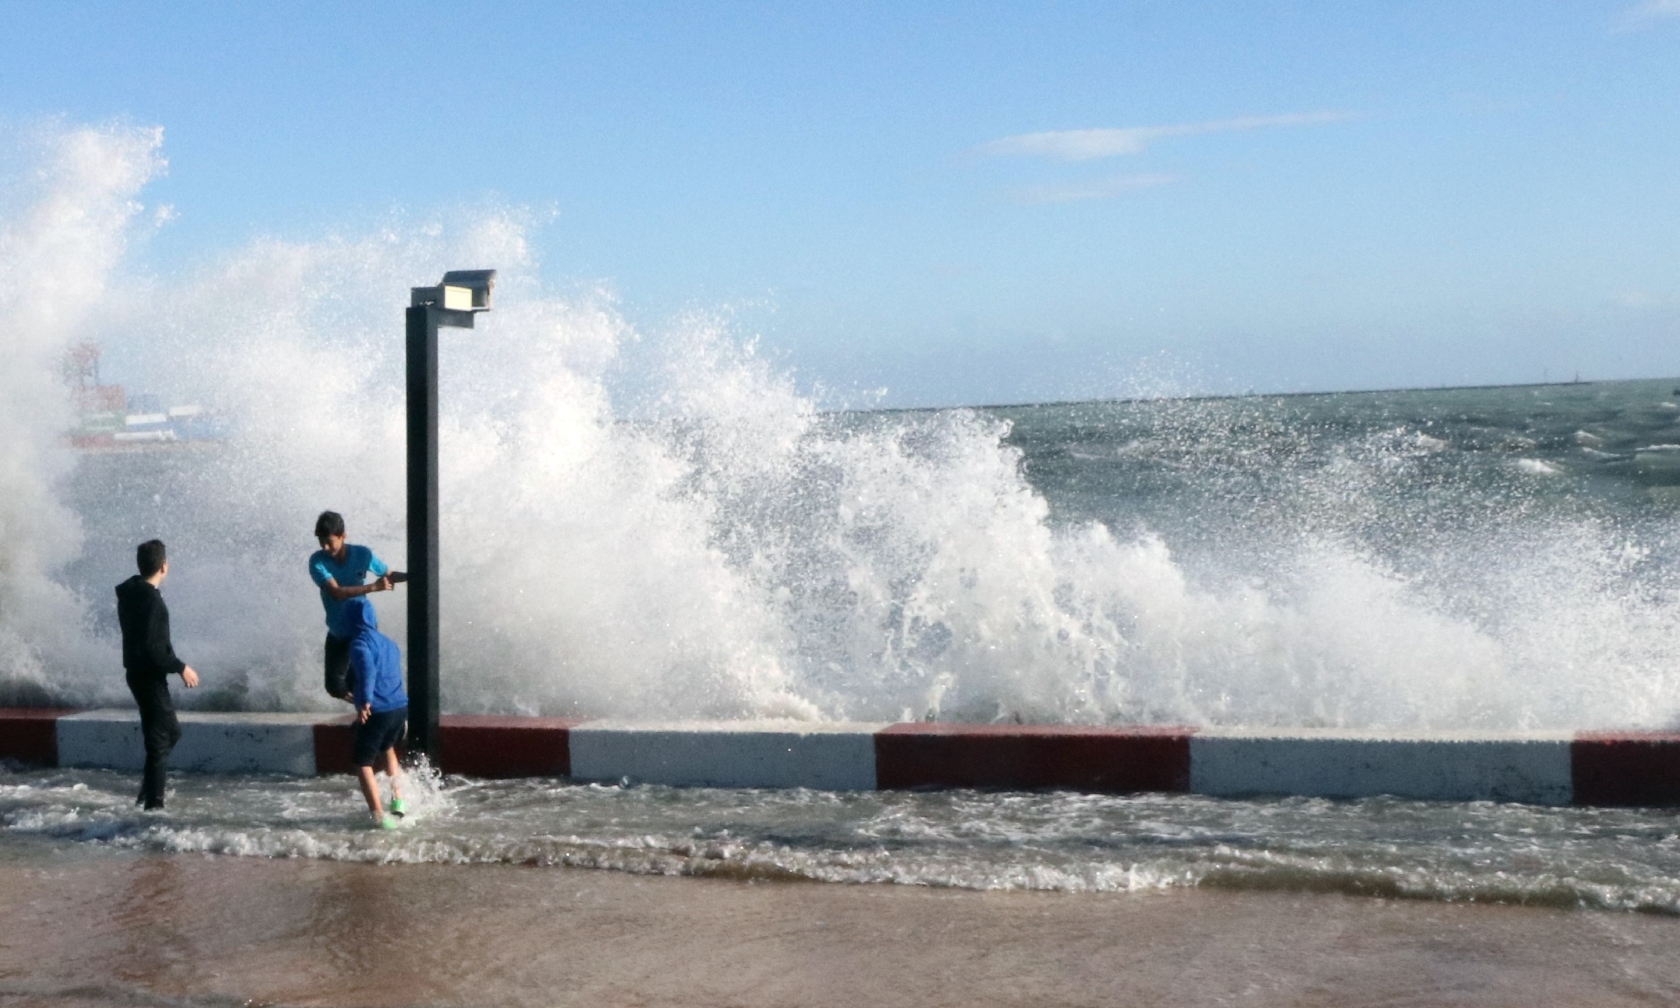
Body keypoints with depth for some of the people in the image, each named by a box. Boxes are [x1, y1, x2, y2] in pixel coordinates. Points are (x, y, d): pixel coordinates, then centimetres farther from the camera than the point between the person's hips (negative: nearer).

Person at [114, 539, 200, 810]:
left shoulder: (131, 593, 8)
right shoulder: (150, 599, -22)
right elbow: (151, 647, -26)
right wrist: (180, 668, -17)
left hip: (139, 673, 10)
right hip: (149, 675, -10)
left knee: (171, 731, 20)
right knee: (160, 738, -3)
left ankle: (149, 788, 22)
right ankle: (152, 802, 1)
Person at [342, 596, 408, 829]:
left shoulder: (360, 643, -7)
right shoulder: (389, 643, 17)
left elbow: (367, 668, -27)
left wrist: (365, 701, -38)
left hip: (376, 712, -7)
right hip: (400, 708, 7)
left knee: (363, 765, 4)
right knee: (388, 750, 33)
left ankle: (379, 817, -5)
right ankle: (398, 801, 32)